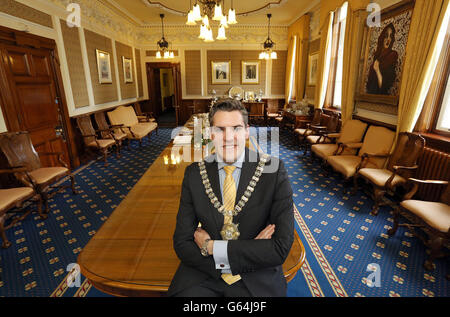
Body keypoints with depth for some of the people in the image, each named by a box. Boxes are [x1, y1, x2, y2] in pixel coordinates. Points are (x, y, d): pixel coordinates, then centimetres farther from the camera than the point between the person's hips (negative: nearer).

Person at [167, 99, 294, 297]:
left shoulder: (273, 170, -11)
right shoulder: (194, 174, -4)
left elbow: (281, 248, -14)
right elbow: (182, 243, -5)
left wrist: (211, 247, -14)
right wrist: (251, 252, -15)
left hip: (257, 279, 1)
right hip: (203, 274, 0)